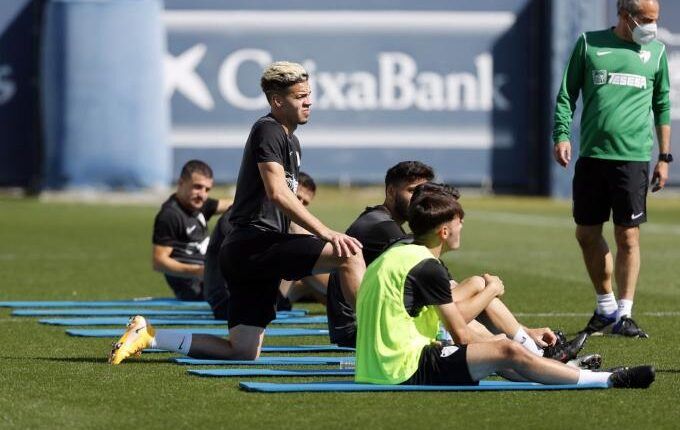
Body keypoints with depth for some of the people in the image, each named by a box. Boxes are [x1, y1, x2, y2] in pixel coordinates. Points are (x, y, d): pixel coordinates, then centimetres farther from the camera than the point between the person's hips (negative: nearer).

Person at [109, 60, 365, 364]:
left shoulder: (291, 142, 24)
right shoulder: (267, 131, -7)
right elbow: (277, 193, -20)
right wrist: (325, 233, -27)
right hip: (255, 245, -10)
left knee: (244, 352, 6)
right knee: (349, 254, -22)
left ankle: (148, 335, 11)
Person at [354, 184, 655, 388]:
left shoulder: (398, 254, 16)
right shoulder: (427, 267, -14)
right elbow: (462, 336, -10)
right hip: (405, 371, -10)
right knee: (506, 351, -8)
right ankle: (610, 381, -3)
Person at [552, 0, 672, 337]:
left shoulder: (656, 51, 9)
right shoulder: (589, 44, 5)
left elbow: (662, 105, 14)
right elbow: (567, 94, 7)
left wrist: (664, 157, 10)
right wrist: (562, 135, -6)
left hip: (633, 157, -1)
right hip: (591, 156, 1)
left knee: (628, 237, -4)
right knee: (586, 234, 7)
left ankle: (624, 315, 2)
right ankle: (606, 306, 23)